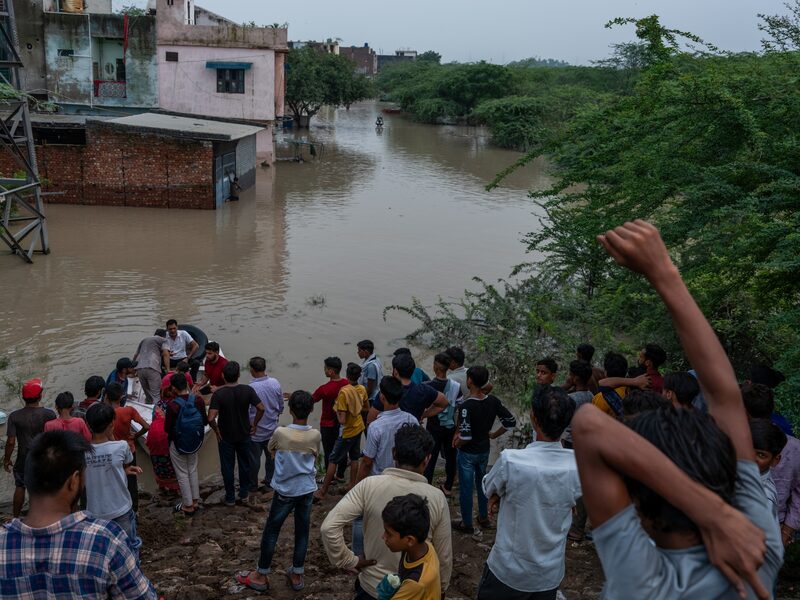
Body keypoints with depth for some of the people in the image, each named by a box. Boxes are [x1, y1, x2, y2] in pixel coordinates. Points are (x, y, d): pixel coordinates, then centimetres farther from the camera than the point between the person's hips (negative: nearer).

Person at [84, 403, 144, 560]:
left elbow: (101, 469, 3)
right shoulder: (121, 446, -21)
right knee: (130, 547, 19)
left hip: (95, 512, 2)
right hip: (120, 510, -2)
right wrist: (111, 436, -4)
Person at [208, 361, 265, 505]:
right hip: (244, 434, 2)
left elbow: (211, 418, -27)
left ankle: (230, 497, 26)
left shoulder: (218, 394, -22)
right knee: (245, 464, 21)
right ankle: (244, 493, 34)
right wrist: (254, 424, 0)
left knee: (227, 467, 14)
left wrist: (216, 430, -8)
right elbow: (261, 408, -15)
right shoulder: (247, 390, -16)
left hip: (226, 436, -2)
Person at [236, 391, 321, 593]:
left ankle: (261, 576, 21)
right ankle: (297, 575, 25)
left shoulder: (280, 433, -18)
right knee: (302, 532, 14)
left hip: (285, 491, -3)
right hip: (307, 490, 3)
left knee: (271, 532, 11)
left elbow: (271, 450, 3)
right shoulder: (316, 435, -10)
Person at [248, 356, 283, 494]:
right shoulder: (275, 383, -11)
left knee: (254, 460, 13)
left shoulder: (251, 388, -25)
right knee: (271, 457, 18)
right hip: (272, 429, 4)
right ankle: (269, 483, 29)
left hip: (255, 431, -4)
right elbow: (281, 406, 2)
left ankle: (253, 485, 28)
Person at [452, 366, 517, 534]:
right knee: (482, 483, 24)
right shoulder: (493, 401, -10)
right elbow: (511, 422, -5)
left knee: (466, 488, 11)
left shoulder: (466, 406, -27)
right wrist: (494, 434, 6)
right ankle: (484, 518, 38)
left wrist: (457, 443, -10)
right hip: (484, 451, 6)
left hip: (468, 453, -6)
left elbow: (465, 436, -31)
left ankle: (467, 524, 25)